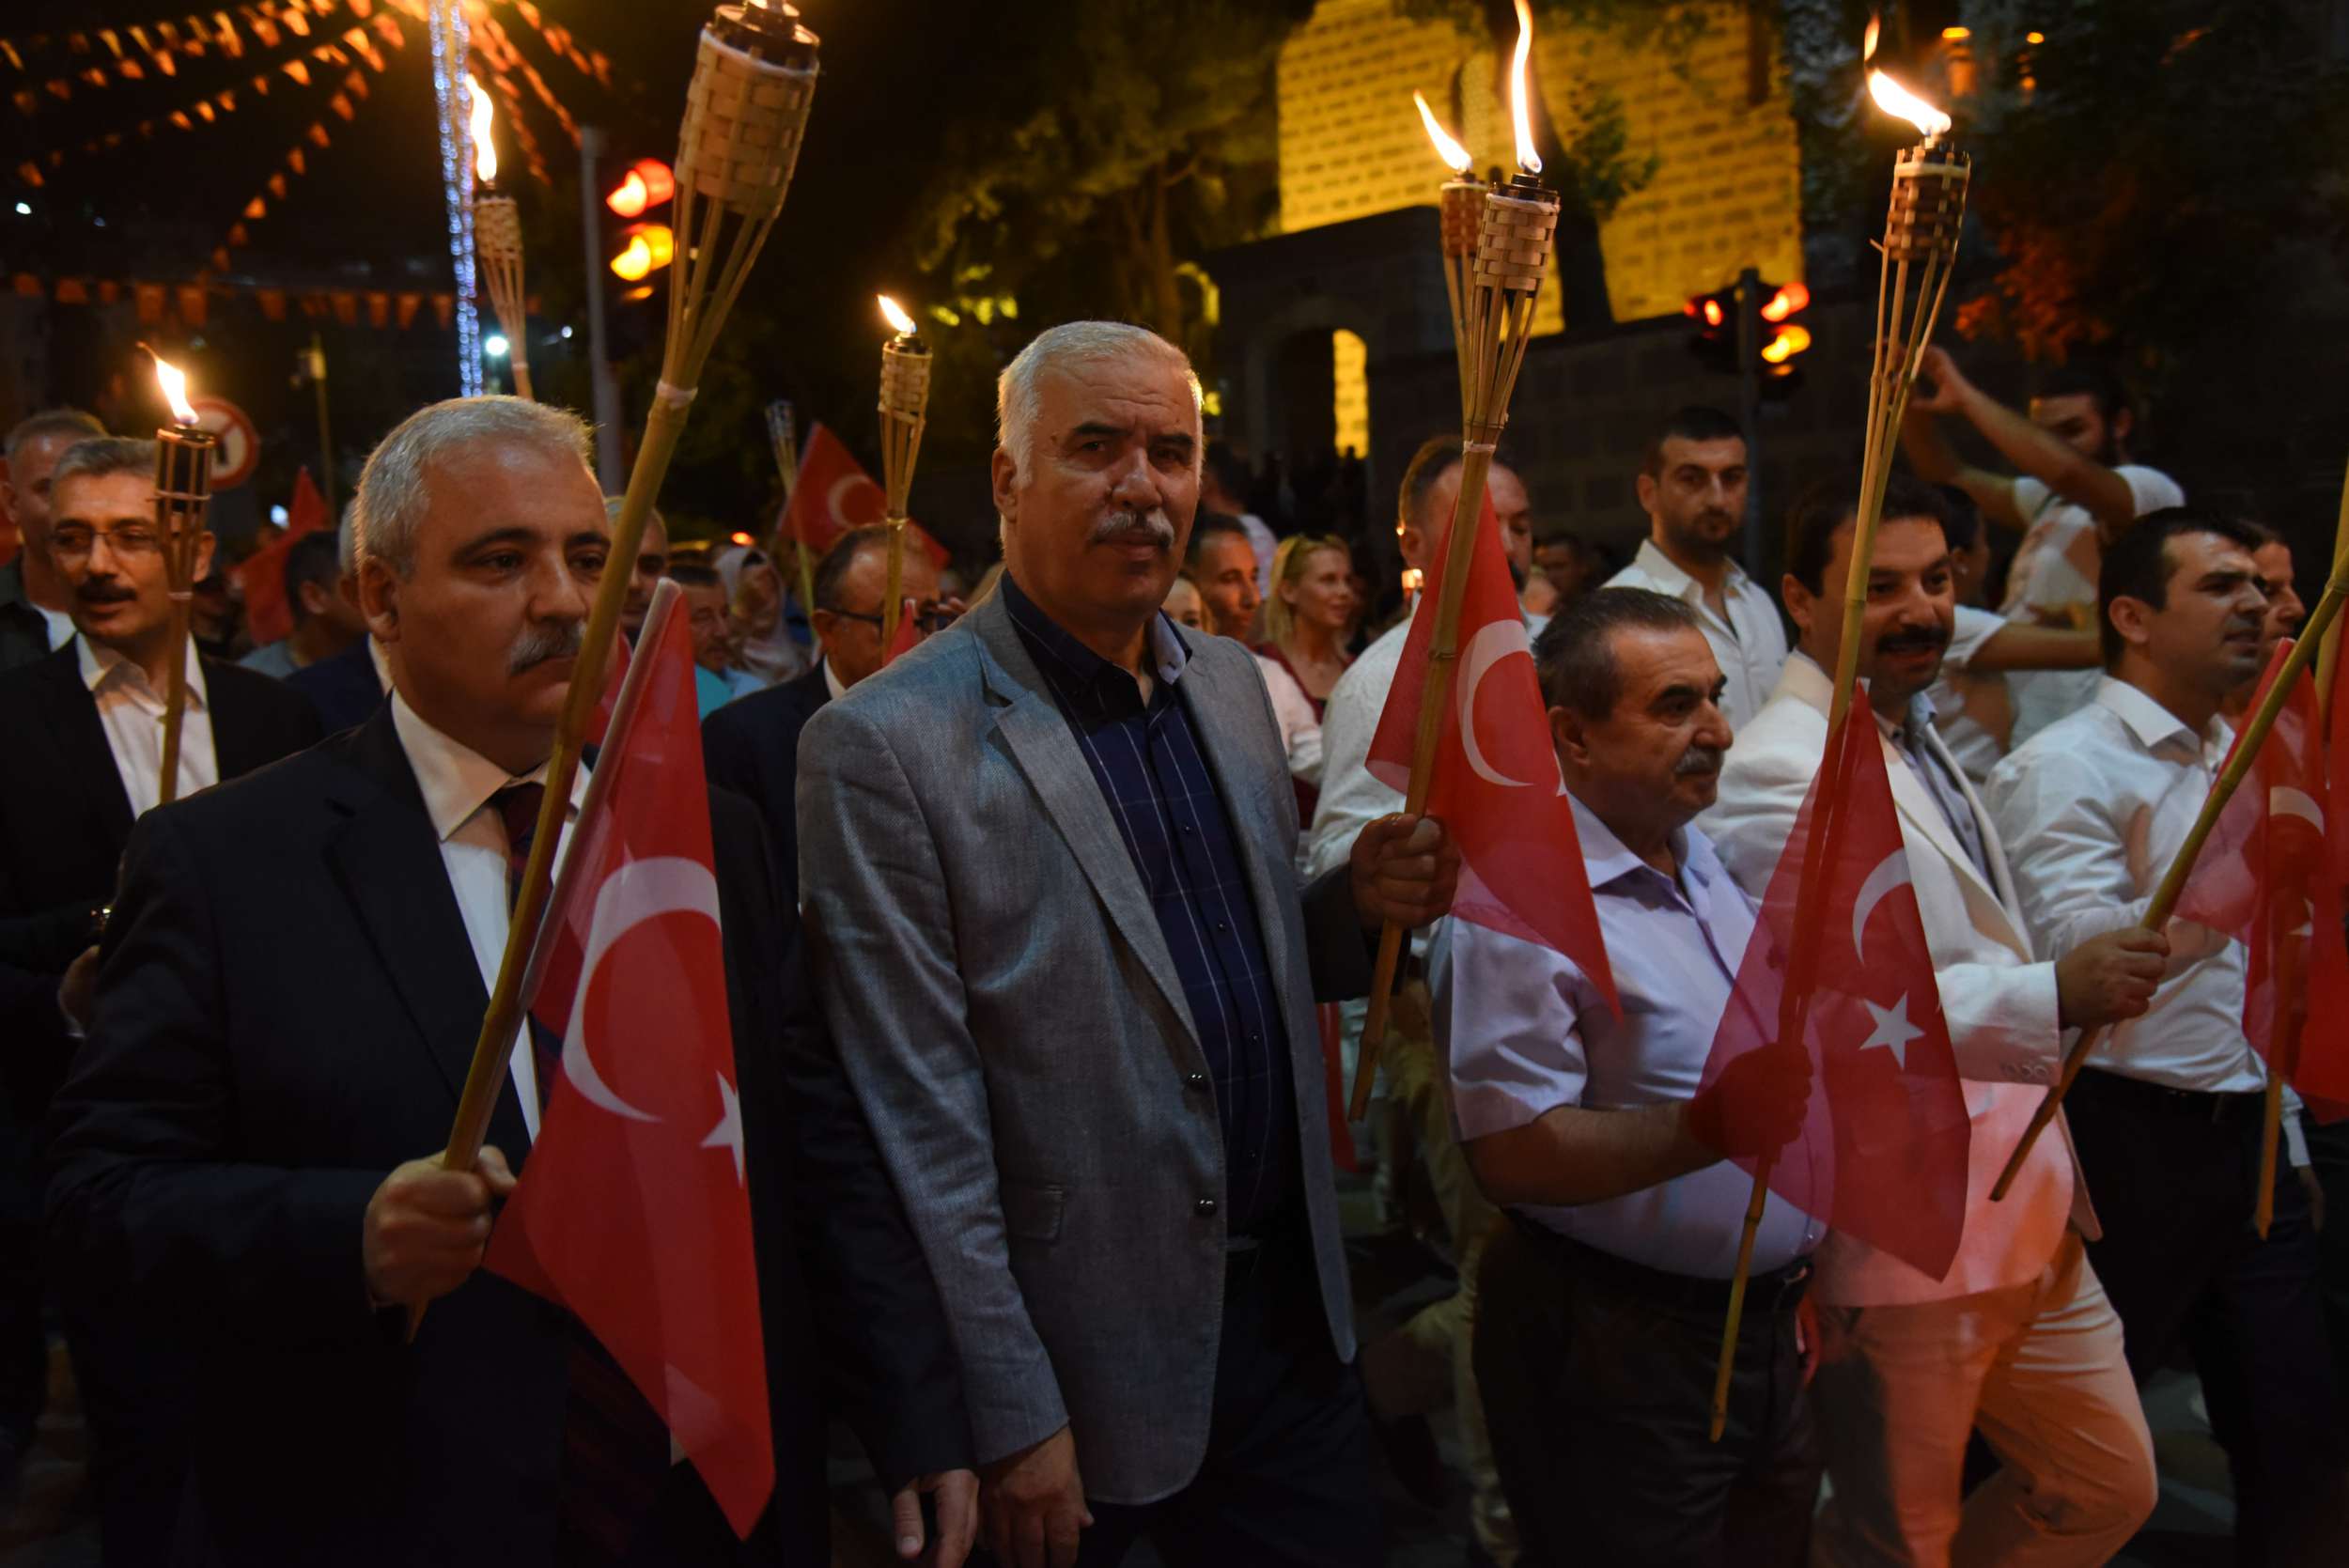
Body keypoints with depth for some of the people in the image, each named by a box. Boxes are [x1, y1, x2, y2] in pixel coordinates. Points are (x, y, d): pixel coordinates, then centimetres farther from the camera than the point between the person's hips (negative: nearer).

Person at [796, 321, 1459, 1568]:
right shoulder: (887, 747, -16)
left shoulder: (1231, 684, 5)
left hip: (1289, 1315, 6)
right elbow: (919, 1121, -15)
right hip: (1090, 1371, -5)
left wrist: (1364, 902, -7)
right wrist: (1010, 1419, -13)